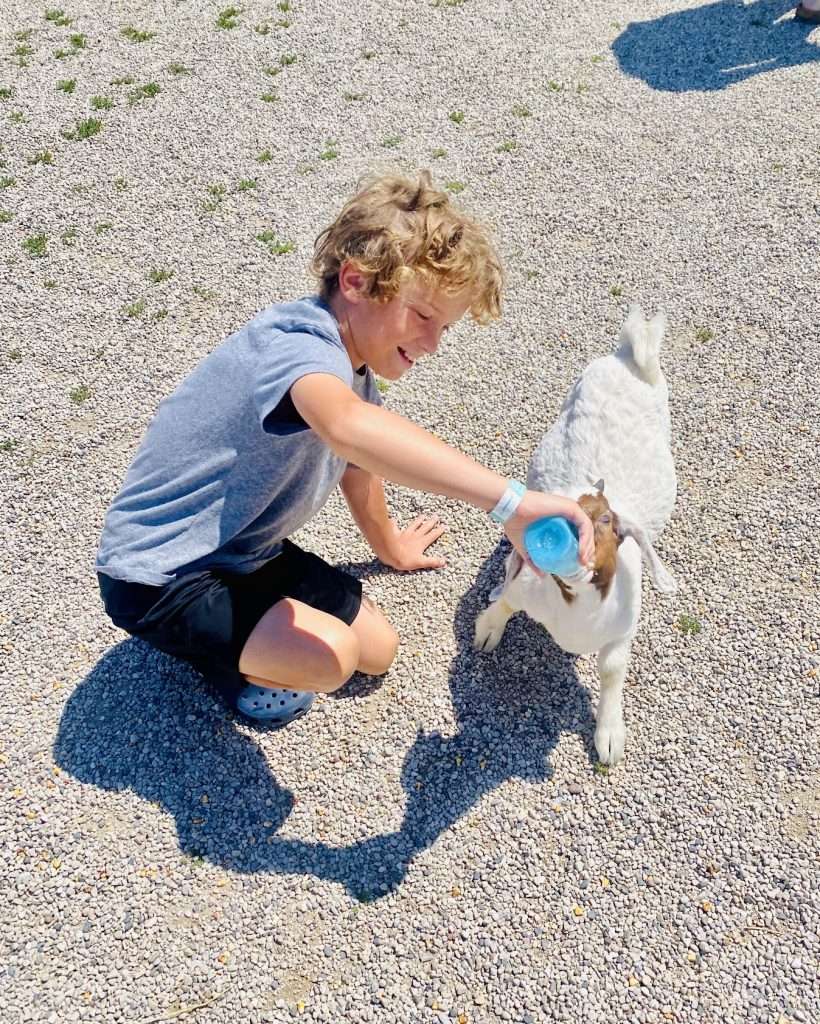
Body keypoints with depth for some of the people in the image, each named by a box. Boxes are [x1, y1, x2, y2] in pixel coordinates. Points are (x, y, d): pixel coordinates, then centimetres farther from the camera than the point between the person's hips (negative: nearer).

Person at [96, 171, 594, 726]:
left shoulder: (353, 357, 0)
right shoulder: (300, 346, -31)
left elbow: (358, 456, 18)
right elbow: (350, 427, -56)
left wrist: (390, 545, 32)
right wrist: (512, 502, -60)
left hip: (244, 550, 9)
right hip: (157, 576, -9)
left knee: (378, 651, 12)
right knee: (328, 655, -31)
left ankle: (233, 627, 23)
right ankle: (222, 657, 2)